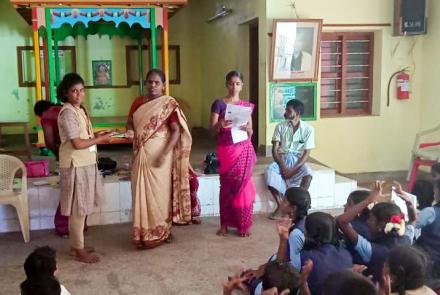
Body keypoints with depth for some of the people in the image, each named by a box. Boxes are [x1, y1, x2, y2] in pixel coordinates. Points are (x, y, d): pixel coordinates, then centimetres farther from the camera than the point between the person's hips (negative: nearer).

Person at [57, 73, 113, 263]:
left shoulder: (79, 110, 12)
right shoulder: (67, 113, -17)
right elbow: (77, 143, -21)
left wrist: (98, 137, 2)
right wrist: (100, 139, -11)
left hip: (85, 164, 9)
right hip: (75, 166, -9)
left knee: (82, 208, 15)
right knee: (78, 209, -1)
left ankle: (76, 245, 26)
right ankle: (79, 250, 9)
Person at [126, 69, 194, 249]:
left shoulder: (169, 104, -7)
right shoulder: (138, 102, 9)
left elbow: (176, 131, -11)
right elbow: (130, 122, 16)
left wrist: (164, 154, -20)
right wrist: (129, 131, -9)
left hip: (159, 154, -5)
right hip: (141, 155, 5)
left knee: (159, 192, 2)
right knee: (142, 193, 8)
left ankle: (159, 233, 14)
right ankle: (144, 233, 19)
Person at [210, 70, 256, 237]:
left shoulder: (247, 106, 8)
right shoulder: (219, 103, 0)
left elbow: (251, 132, 7)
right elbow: (212, 129, -5)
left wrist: (246, 128, -15)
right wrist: (221, 125, -26)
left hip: (243, 150, 2)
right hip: (226, 150, -1)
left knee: (243, 185, 1)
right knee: (226, 186, 3)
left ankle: (244, 225, 9)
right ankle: (224, 224, 13)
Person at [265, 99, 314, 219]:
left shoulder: (308, 129, -4)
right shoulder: (280, 127, 2)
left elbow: (306, 153, -7)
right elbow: (275, 149, -3)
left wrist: (294, 169, -20)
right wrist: (283, 166, -19)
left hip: (298, 160, -1)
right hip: (282, 159, 2)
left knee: (308, 174, -35)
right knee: (270, 171, -31)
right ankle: (280, 205, -16)